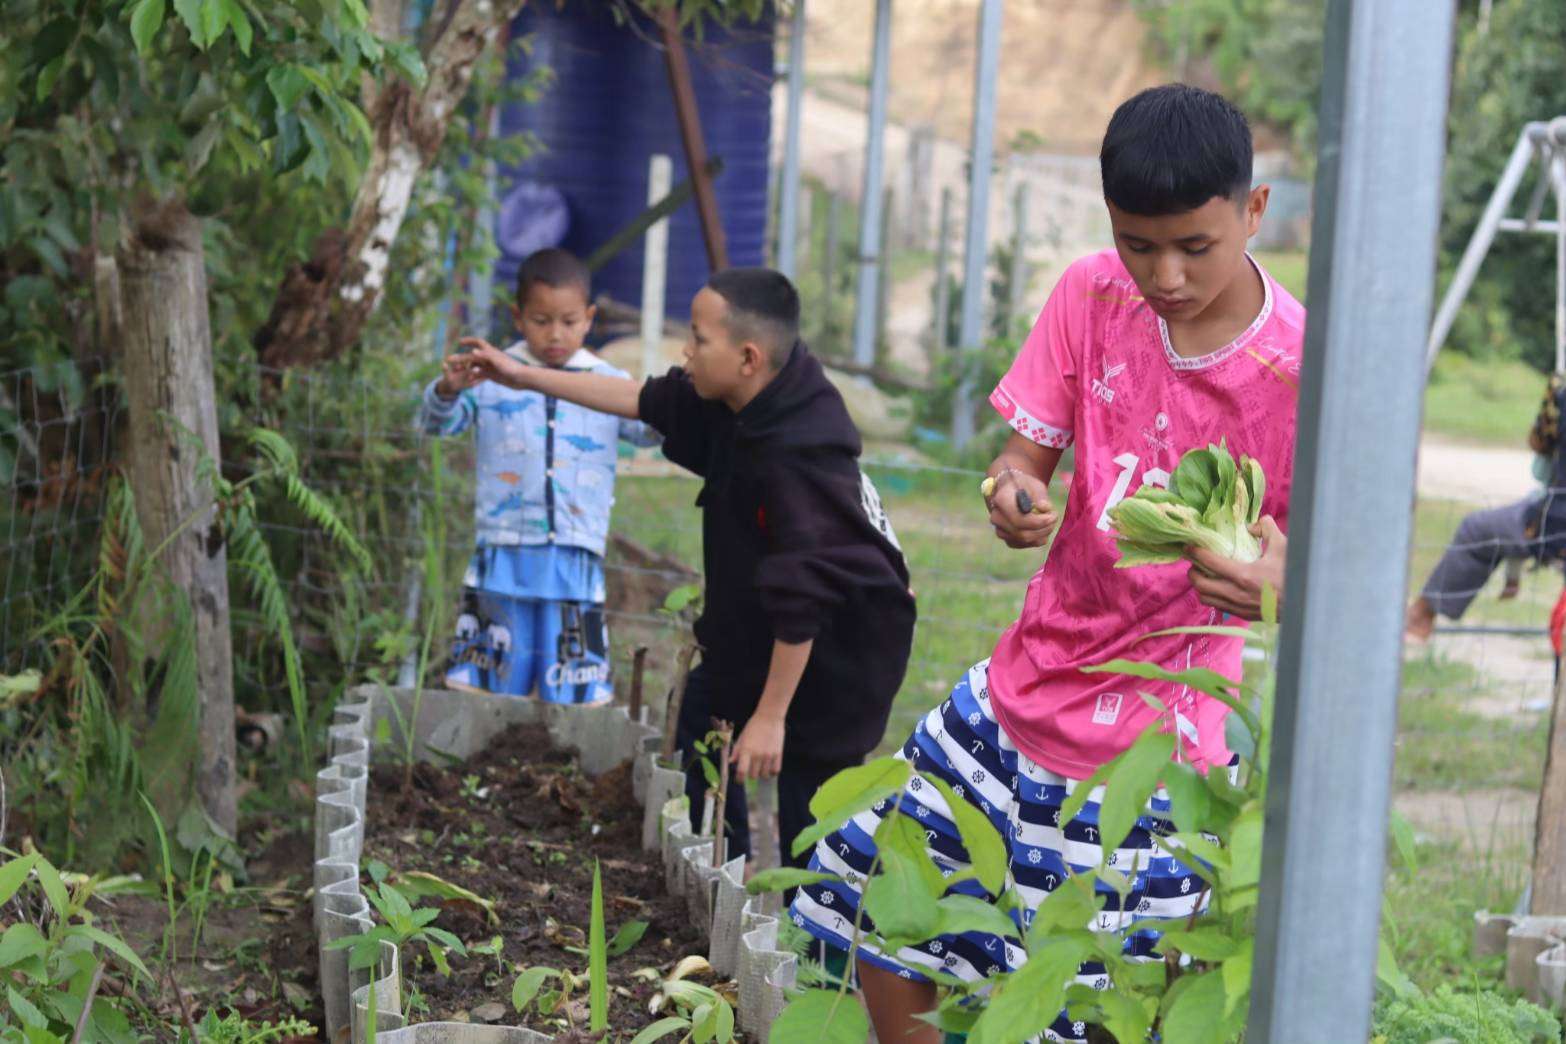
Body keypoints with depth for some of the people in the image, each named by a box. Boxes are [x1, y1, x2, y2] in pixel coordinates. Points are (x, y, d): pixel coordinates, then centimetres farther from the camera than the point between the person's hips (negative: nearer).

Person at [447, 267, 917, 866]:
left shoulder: (796, 460, -34)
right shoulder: (742, 403, -7)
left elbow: (802, 602, -32)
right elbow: (643, 401, 8)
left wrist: (771, 715, -26)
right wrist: (525, 378, 11)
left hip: (835, 654, -11)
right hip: (760, 629, 11)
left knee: (807, 802, -3)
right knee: (704, 709, 26)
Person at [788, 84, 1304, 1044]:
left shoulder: (1300, 369, -16)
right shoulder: (1091, 296, -5)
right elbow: (1024, 457, -1)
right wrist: (1013, 497, -26)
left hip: (1155, 740, -4)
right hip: (1024, 700, 5)